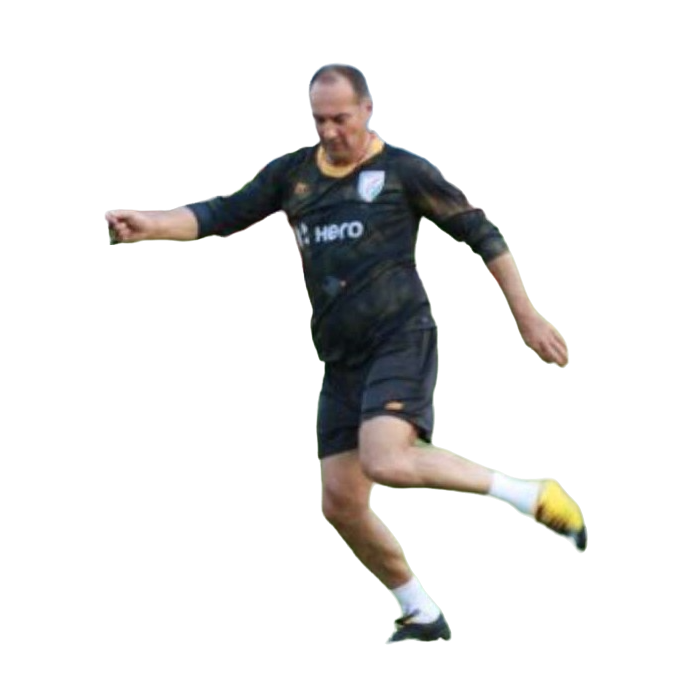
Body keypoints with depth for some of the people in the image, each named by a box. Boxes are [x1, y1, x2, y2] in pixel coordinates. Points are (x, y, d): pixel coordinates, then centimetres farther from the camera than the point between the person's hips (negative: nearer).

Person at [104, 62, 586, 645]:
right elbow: (222, 215, 11)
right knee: (341, 503, 3)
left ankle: (532, 496, -16)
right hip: (343, 358, 7)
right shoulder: (293, 173, 13)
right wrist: (150, 224, -7)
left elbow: (481, 233, 3)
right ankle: (422, 617, 19)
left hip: (402, 338, -6)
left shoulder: (403, 170, -2)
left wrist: (526, 316, 2)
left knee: (386, 462, -30)